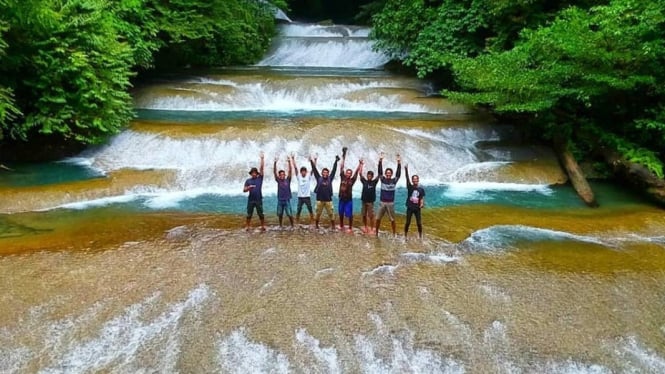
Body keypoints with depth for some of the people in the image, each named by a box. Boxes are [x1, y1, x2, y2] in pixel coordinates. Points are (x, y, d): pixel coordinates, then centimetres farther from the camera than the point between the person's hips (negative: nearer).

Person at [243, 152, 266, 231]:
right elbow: (244, 190, 2)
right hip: (251, 200, 1)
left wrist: (262, 159, -11)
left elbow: (261, 168, -5)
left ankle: (263, 226, 13)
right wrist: (249, 187, -18)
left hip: (259, 199, -1)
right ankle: (247, 227, 12)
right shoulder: (248, 181, 6)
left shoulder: (260, 178, 3)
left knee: (261, 214, 4)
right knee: (249, 214, 5)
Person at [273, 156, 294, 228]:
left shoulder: (288, 180, -1)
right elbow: (274, 172, -6)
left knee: (290, 214, -3)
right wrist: (275, 163, -17)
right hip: (280, 200, 2)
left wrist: (289, 162, -20)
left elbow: (290, 171, -10)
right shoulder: (278, 181, 2)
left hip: (287, 200, -2)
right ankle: (280, 225, 26)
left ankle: (292, 226, 9)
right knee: (280, 214, 11)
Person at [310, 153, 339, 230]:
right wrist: (312, 161, -1)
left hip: (328, 200, 0)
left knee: (331, 214, 1)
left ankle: (333, 226, 9)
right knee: (318, 214, 6)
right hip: (319, 200, 0)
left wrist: (336, 161, 0)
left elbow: (334, 170, 3)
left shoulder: (330, 179, 5)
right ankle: (316, 226, 18)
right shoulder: (319, 178, 4)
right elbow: (314, 170, 2)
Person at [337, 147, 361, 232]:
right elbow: (341, 167, -1)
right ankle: (341, 226, 29)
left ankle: (350, 228, 9)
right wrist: (344, 157, -5)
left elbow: (356, 171, -9)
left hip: (349, 199, -3)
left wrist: (360, 164, -17)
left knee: (349, 214, 0)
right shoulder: (342, 177, 1)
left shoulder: (352, 180, -3)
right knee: (341, 213, 14)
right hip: (341, 199, 3)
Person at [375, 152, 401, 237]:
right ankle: (376, 233, 15)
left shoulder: (394, 181, 0)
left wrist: (399, 162, -19)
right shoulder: (383, 179, 2)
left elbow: (398, 173, -10)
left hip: (390, 203, -1)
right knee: (378, 219, 3)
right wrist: (380, 160, -17)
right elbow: (380, 171, -7)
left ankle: (394, 234, 16)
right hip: (382, 203, 1)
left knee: (392, 220, 4)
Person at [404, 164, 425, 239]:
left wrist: (422, 204, -22)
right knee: (408, 222, 4)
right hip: (410, 207, -1)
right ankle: (405, 236, 16)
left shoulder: (421, 189, 2)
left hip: (417, 208, 1)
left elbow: (422, 198, 1)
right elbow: (407, 178, -14)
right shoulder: (410, 187, -1)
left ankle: (420, 236, 15)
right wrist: (406, 170, -27)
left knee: (419, 223, 2)